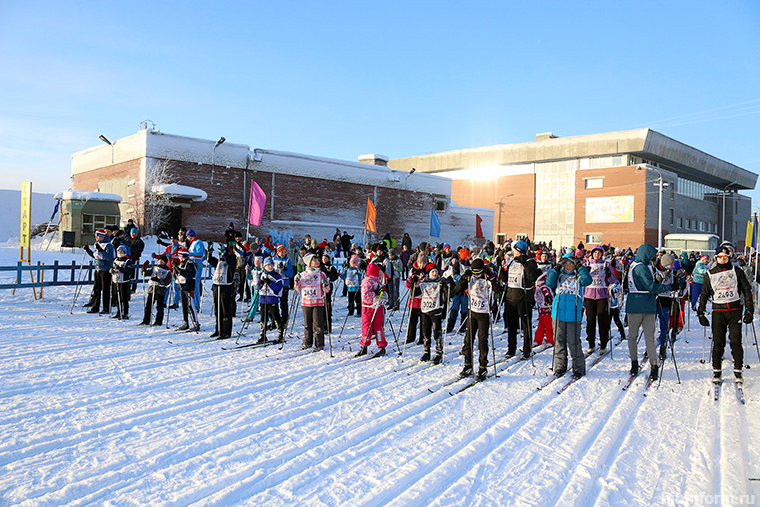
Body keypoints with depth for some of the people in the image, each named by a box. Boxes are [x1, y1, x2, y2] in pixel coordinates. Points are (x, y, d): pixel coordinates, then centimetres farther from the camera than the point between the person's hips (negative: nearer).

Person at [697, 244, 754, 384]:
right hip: (718, 311, 1)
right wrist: (700, 313, 10)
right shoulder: (710, 274, 7)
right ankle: (717, 371, 11)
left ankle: (738, 371, 8)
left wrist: (749, 310, 1)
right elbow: (704, 294, 13)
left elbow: (746, 290, 7)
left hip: (735, 311, -1)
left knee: (736, 342, -4)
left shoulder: (737, 271, 4)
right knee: (718, 343, 1)